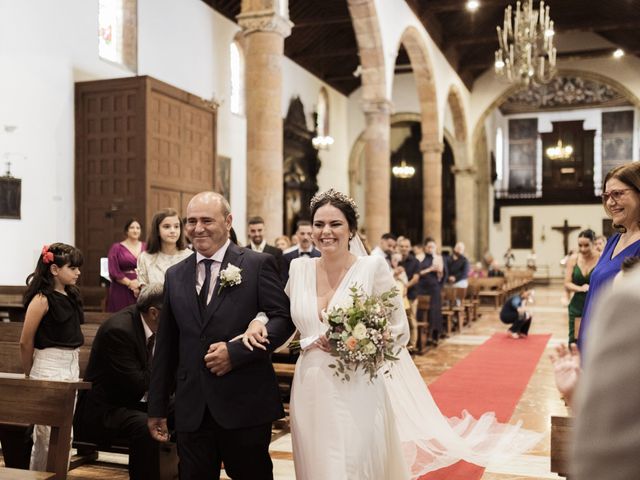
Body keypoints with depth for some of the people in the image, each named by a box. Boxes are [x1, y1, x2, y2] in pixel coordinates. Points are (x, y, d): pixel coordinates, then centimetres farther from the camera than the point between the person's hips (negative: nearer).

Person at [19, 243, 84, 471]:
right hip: (49, 368, -7)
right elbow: (25, 342, -8)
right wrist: (29, 375, 4)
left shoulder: (71, 296, 9)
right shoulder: (42, 299, -12)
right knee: (47, 434, 0)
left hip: (72, 367, 7)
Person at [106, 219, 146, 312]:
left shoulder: (146, 247, 10)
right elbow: (114, 272, -3)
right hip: (122, 291, -2)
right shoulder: (116, 248, 4)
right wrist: (130, 283, -10)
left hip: (142, 290, 2)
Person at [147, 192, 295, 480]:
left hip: (245, 405, -3)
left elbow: (283, 319, -8)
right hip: (191, 410, 4)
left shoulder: (259, 264, -2)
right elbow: (165, 346, 13)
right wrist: (157, 407, 14)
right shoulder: (175, 275, 11)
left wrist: (236, 351, -18)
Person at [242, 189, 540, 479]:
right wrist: (259, 321, -5)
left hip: (357, 394, -3)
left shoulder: (372, 267, -8)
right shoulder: (298, 268, 4)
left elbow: (398, 331, -4)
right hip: (310, 392, 4)